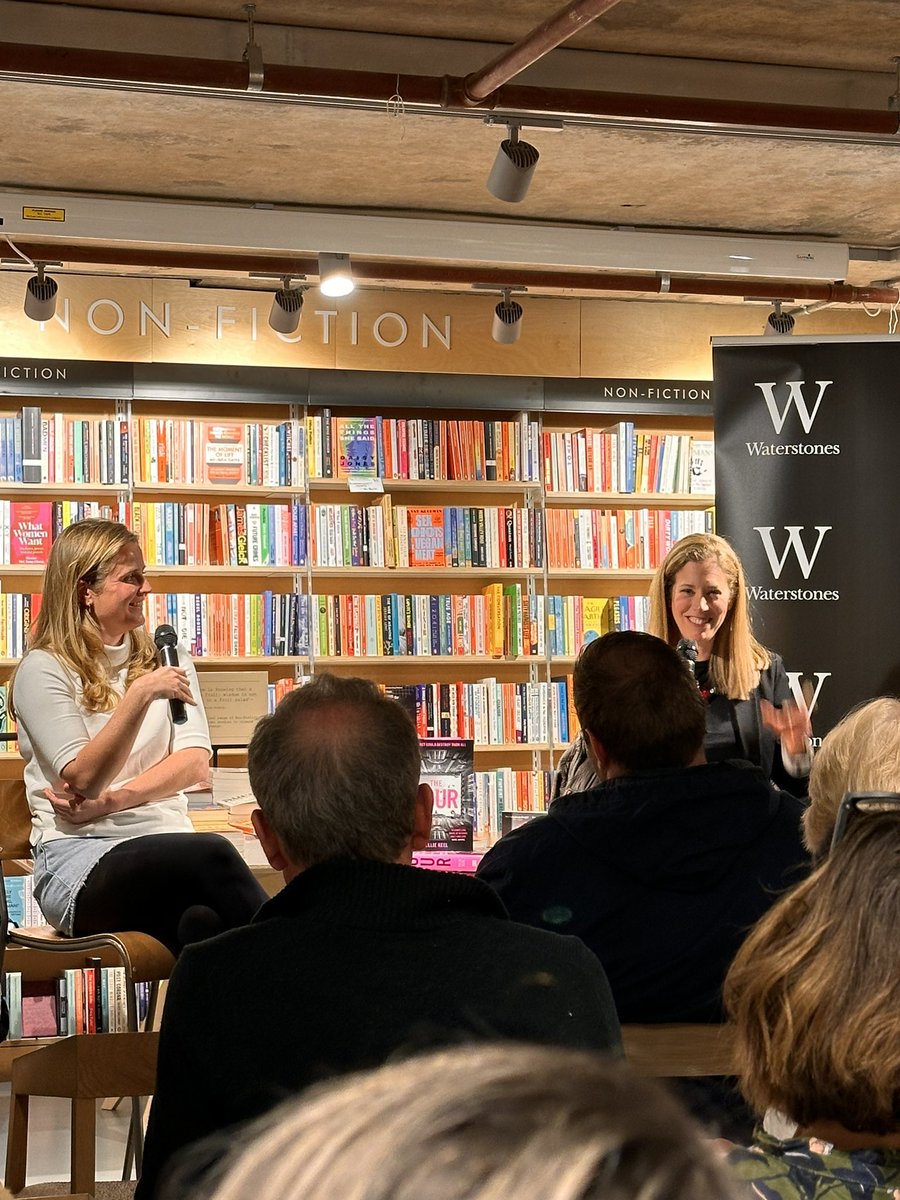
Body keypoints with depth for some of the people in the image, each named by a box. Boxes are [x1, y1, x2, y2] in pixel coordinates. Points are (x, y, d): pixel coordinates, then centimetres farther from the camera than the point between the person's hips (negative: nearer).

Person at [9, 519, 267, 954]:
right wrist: (140, 696, -21)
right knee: (211, 855, -35)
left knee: (204, 922, -36)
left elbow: (195, 760, 5)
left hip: (165, 842, 4)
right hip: (77, 857, -4)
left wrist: (110, 802, -8)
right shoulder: (43, 670, 1)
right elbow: (83, 779, -9)